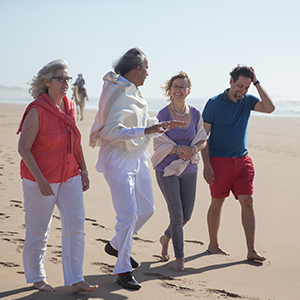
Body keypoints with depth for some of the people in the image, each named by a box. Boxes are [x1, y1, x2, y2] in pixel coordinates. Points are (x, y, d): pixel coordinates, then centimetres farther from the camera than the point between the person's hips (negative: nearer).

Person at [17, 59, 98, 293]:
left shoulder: (69, 107, 5)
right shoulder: (37, 110, -16)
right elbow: (23, 147, -17)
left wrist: (83, 170, 11)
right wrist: (40, 179, -21)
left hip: (69, 177, 6)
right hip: (41, 179, -6)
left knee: (76, 227, 2)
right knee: (38, 232, 6)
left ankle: (75, 280, 10)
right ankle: (37, 278, 26)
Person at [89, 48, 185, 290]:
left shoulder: (133, 92, 11)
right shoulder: (118, 93, -17)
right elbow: (112, 131, -25)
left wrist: (162, 126, 23)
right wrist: (145, 130, -29)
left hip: (137, 158, 9)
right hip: (119, 160, -9)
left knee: (147, 209, 15)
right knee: (128, 215, -9)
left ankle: (116, 246, 35)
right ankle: (123, 271, 3)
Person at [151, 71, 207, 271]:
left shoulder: (195, 114, 1)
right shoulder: (163, 115, -10)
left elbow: (202, 140, 8)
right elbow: (160, 145, -9)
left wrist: (193, 149, -14)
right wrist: (179, 149, -22)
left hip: (189, 170, 4)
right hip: (167, 170, -4)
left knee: (187, 215, 11)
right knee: (177, 215, -6)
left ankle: (166, 238, 40)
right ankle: (180, 257, 11)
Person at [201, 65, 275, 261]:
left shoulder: (247, 101, 6)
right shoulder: (214, 103, -7)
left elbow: (270, 108, -12)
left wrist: (257, 83, -10)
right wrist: (206, 165, -13)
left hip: (242, 160, 4)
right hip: (219, 160, -3)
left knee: (248, 202, -4)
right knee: (217, 203, 5)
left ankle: (251, 250, -3)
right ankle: (213, 244, 22)